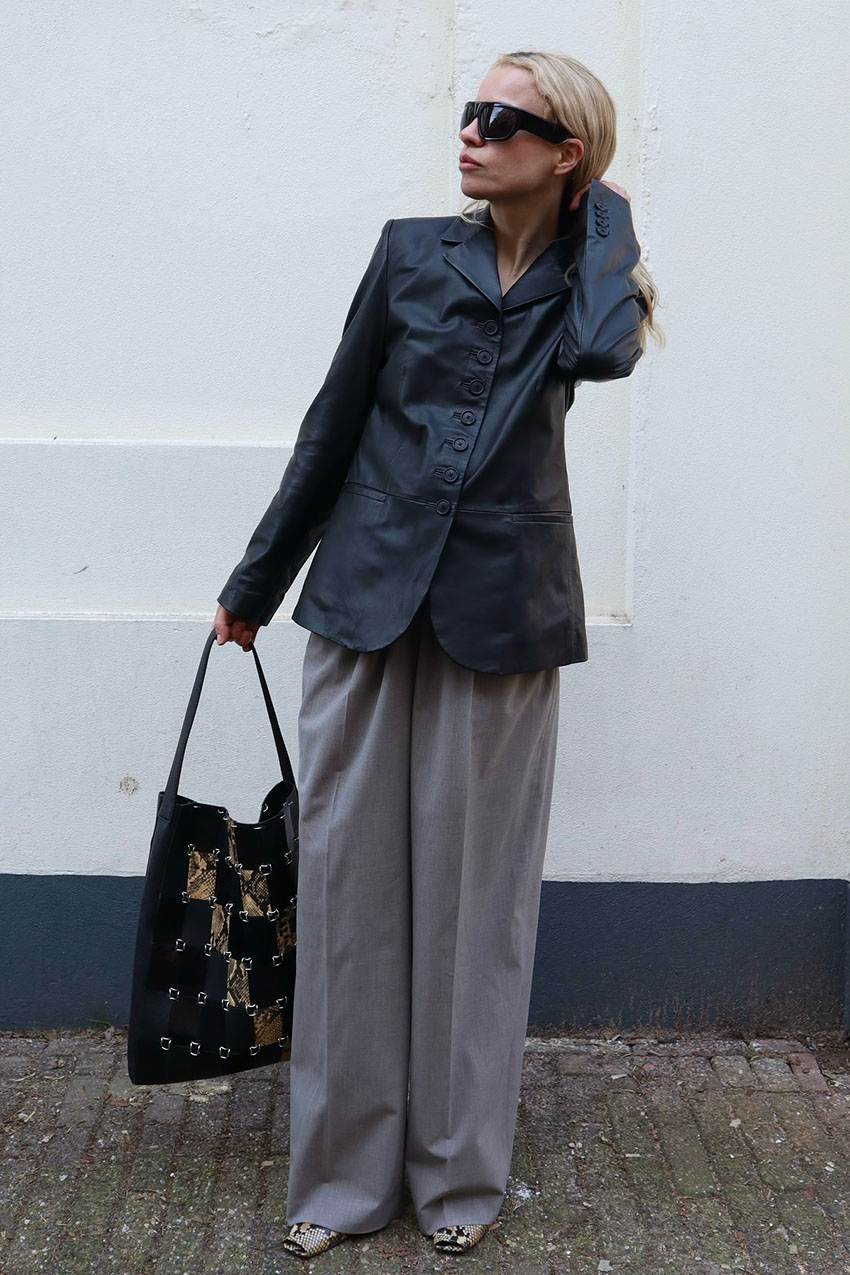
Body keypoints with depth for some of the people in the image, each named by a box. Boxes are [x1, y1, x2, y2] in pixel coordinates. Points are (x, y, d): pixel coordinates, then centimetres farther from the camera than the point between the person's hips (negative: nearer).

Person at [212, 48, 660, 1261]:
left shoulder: (587, 277, 4)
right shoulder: (413, 253, 6)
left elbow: (600, 350, -21)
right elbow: (337, 421, 10)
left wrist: (601, 210, -3)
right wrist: (257, 582, 13)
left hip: (500, 614, -1)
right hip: (367, 599, 1)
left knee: (475, 886, 6)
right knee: (350, 875, 4)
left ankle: (459, 1173, 23)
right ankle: (344, 1172, 19)